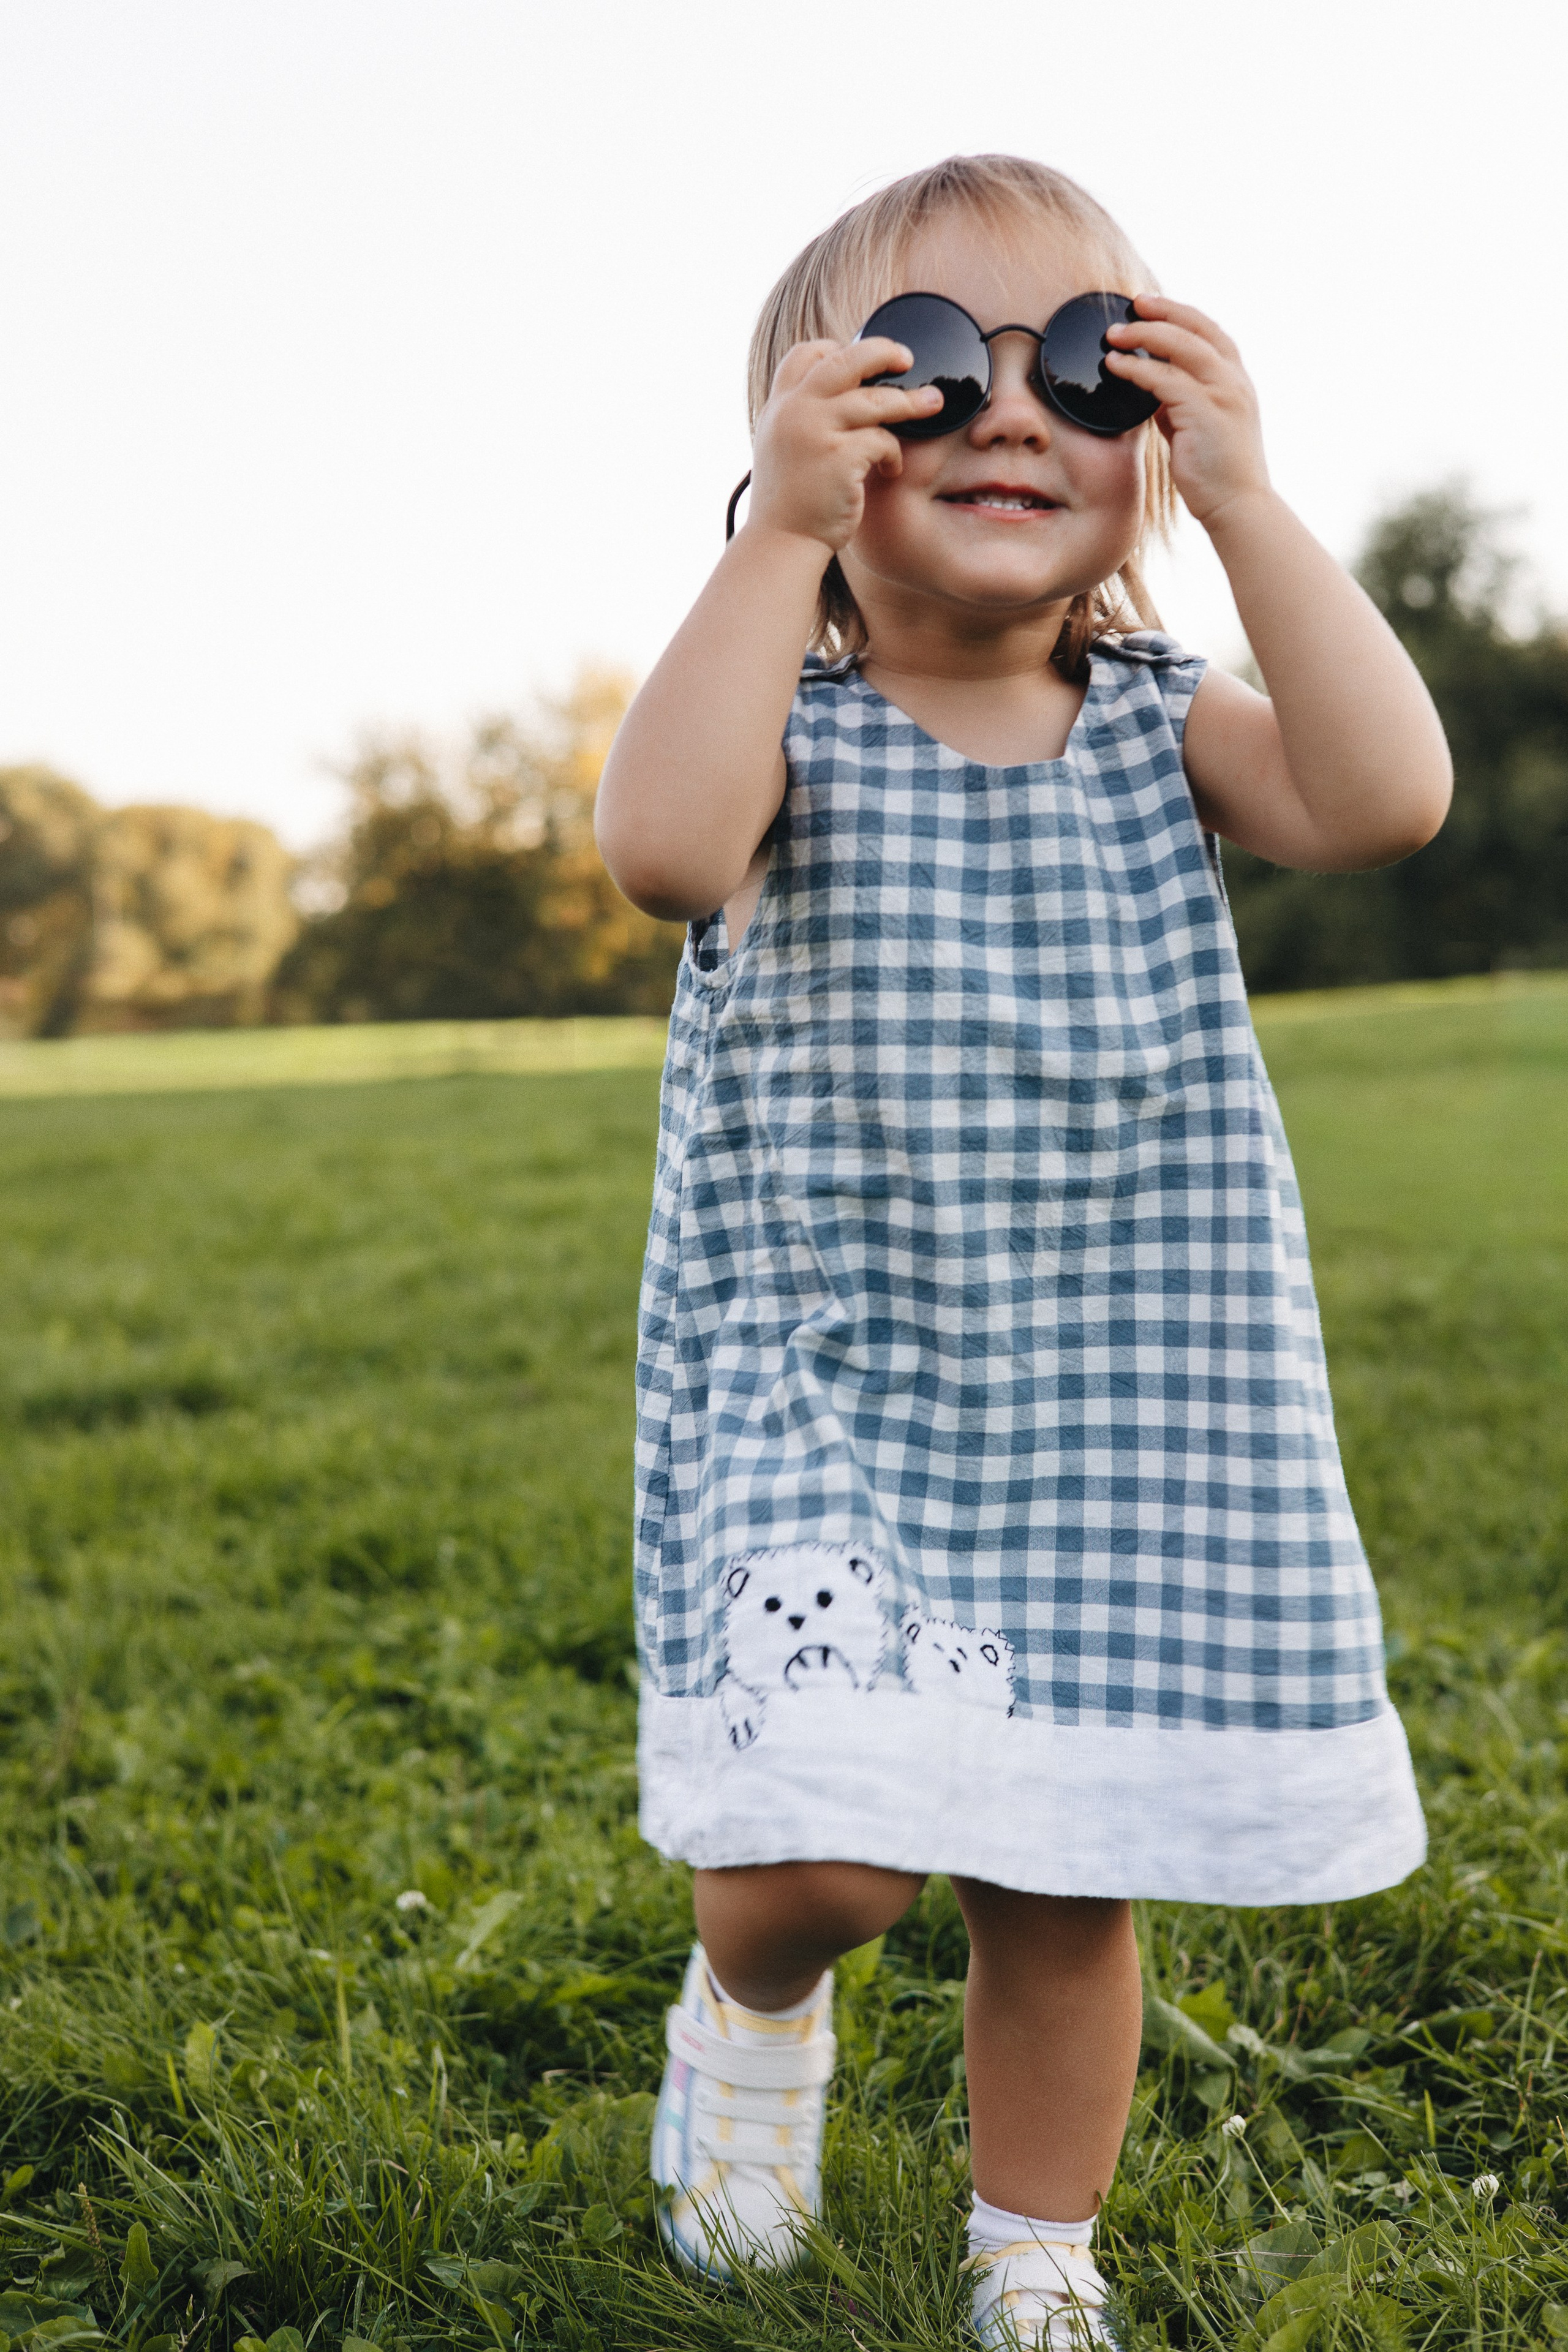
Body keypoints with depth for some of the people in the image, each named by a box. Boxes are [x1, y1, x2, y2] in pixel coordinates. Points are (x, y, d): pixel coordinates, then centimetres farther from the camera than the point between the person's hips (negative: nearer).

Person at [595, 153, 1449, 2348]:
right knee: (833, 1842, -17)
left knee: (1070, 1876, 10)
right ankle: (754, 1994, 21)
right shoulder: (792, 721, -4)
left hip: (1123, 1400, 3)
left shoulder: (1161, 725, 4)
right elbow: (664, 843, -26)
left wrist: (1242, 495, -16)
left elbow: (1387, 795, -15)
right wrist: (780, 533, -26)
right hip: (819, 1384, -2)